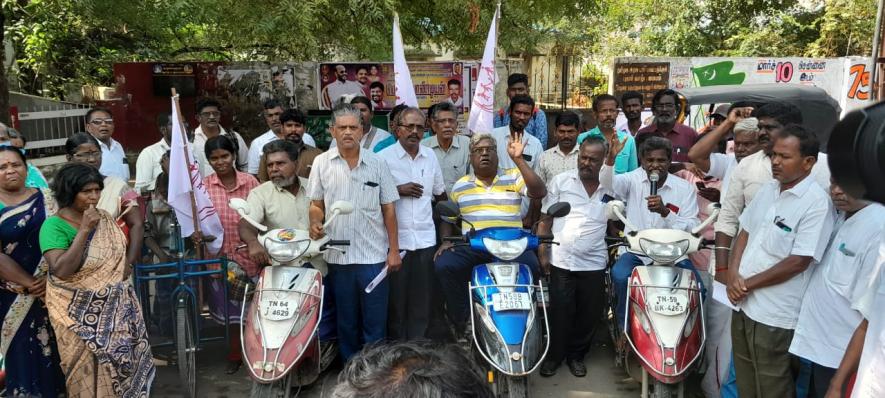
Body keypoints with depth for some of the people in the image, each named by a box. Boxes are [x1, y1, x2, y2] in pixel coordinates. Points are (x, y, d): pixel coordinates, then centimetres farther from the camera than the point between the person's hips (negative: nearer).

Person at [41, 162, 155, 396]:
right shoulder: (54, 226, -16)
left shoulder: (104, 219, 2)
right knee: (92, 375, 8)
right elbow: (61, 270, -27)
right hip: (81, 316, -5)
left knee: (121, 363, 15)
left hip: (115, 309, 5)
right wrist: (84, 230, -28)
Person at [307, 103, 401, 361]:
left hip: (374, 254, -1)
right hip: (338, 255, 1)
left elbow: (388, 209, 3)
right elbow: (316, 204, 8)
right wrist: (315, 222, -14)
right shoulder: (321, 163, 2)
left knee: (375, 321, 5)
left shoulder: (377, 164, 1)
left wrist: (394, 250, 0)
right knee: (346, 320, 14)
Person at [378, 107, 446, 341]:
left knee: (422, 298, 9)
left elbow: (440, 193, 22)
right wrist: (398, 190, -15)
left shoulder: (430, 156, 11)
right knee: (396, 297, 4)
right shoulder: (384, 157, -4)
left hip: (425, 239, 4)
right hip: (396, 238, -4)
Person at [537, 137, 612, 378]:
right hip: (561, 261, -2)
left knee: (589, 314, 8)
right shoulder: (560, 182, 4)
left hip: (594, 263, 2)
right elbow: (545, 219, 4)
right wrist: (542, 253, -2)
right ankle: (554, 355, 19)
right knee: (560, 312, 0)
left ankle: (576, 354, 28)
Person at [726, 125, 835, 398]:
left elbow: (798, 262, -19)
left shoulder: (816, 203, -16)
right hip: (743, 305, 7)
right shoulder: (767, 191, 7)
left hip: (775, 316, -7)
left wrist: (748, 284, -13)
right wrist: (733, 274, -4)